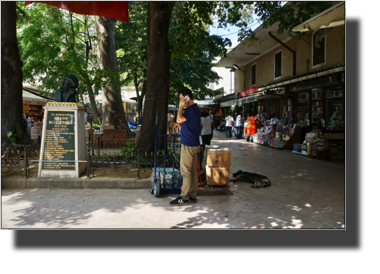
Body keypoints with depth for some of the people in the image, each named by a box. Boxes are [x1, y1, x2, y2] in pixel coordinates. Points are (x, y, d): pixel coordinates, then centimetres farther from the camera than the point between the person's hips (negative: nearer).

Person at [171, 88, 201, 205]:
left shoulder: (192, 109, -18)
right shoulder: (194, 108, 15)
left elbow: (179, 119, -30)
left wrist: (181, 106, -17)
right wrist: (180, 124, 14)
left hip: (189, 145, -10)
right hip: (193, 144, 10)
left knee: (186, 172, -3)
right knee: (193, 171, 12)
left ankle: (184, 197, 5)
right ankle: (193, 196, 20)